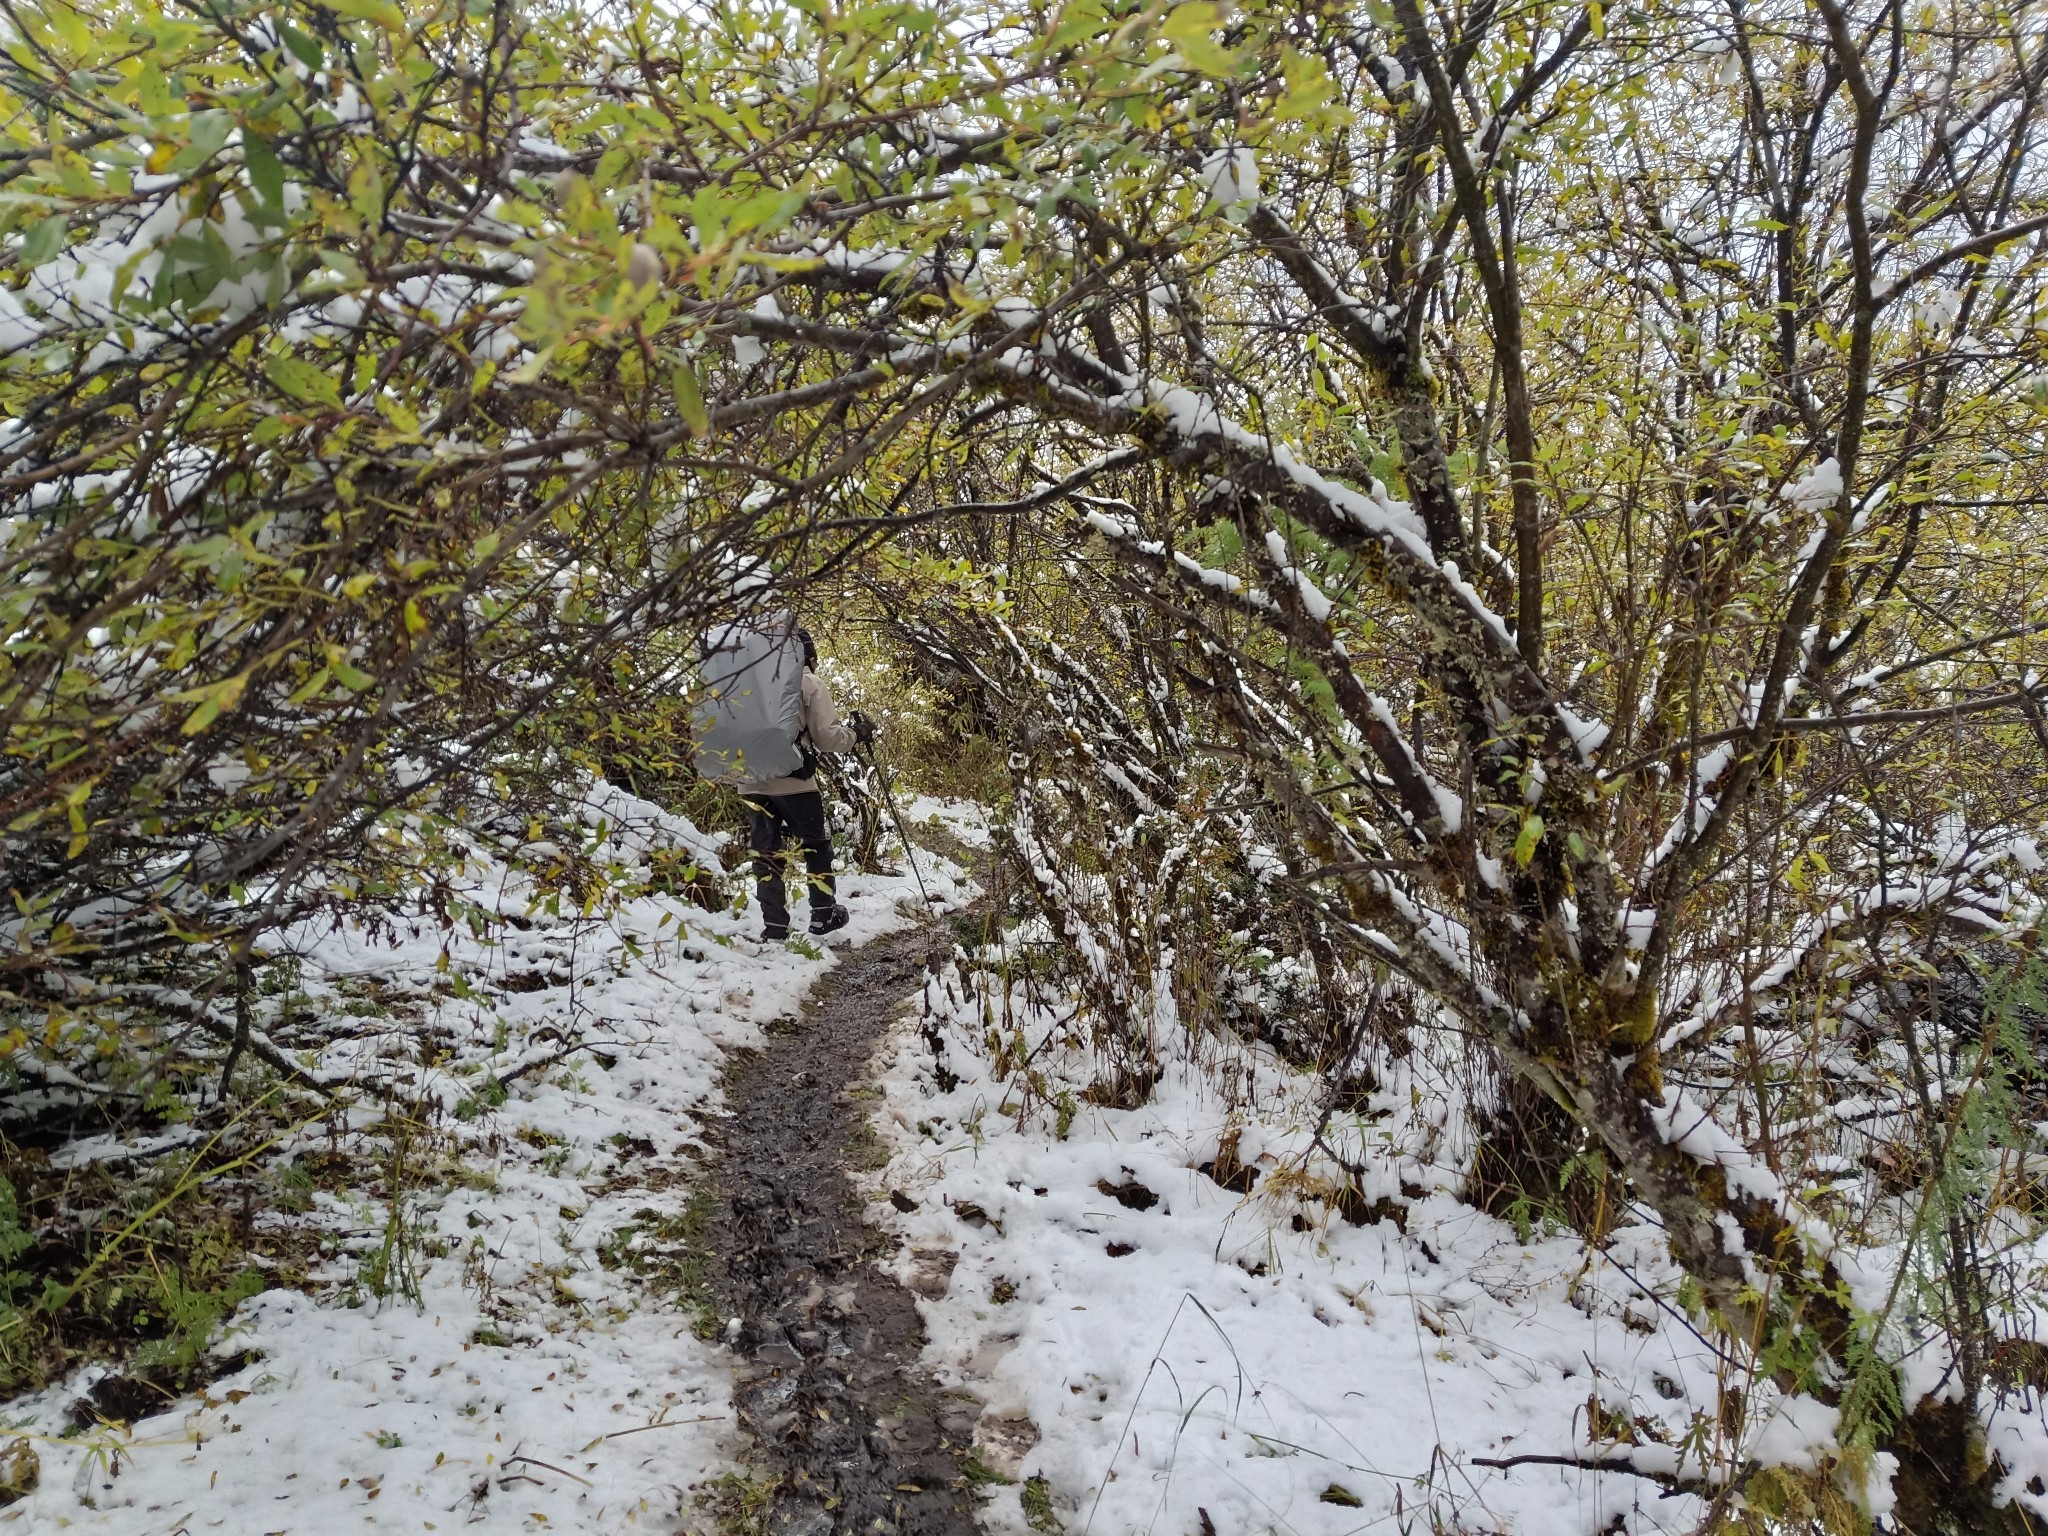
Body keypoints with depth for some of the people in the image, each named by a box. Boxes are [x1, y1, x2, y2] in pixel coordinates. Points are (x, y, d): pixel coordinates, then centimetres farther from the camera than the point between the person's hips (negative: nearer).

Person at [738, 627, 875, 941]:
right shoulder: (810, 683, -2)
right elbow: (827, 737, -6)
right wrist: (856, 732, 10)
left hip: (752, 783, 4)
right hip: (794, 782, -3)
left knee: (765, 854, 8)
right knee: (817, 846, 15)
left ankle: (774, 927, 6)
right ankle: (823, 914, 20)